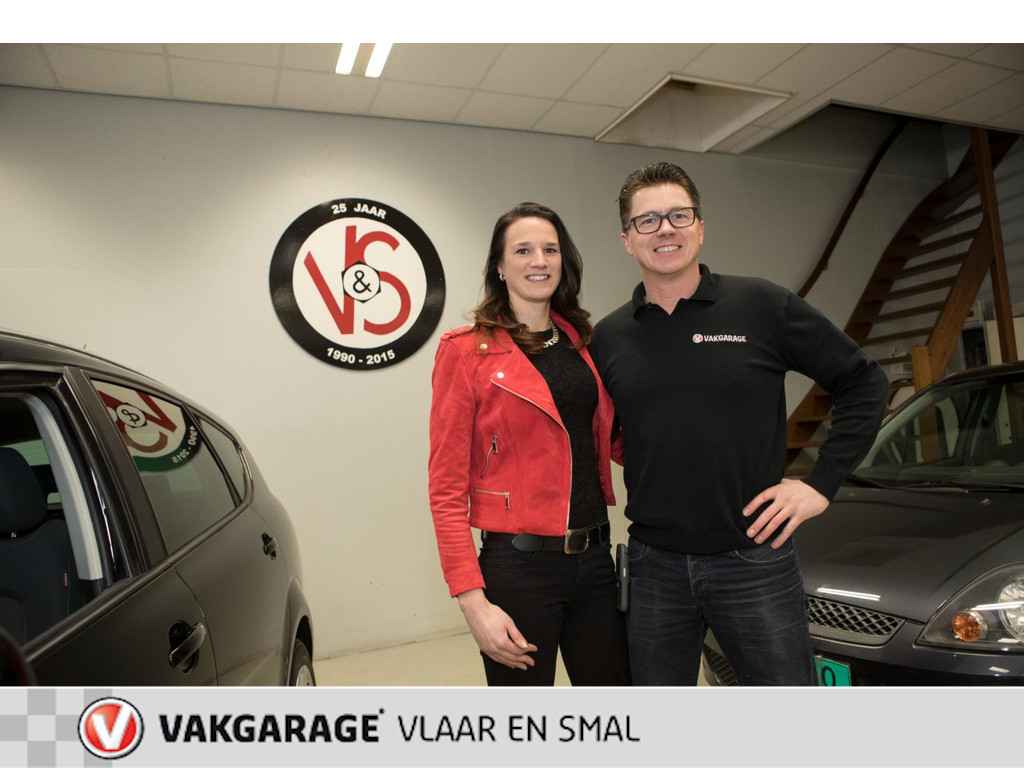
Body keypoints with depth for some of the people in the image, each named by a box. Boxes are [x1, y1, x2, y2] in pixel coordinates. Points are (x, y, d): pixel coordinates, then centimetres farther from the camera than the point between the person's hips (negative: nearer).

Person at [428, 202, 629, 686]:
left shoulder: (580, 342, 8)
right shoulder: (467, 350, -9)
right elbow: (448, 488, -10)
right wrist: (473, 601, -15)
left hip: (595, 557, 6)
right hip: (519, 566, -5)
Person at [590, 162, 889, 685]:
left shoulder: (762, 305, -5)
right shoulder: (608, 338, 2)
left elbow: (864, 382, 2)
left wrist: (821, 484, -4)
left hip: (753, 560, -2)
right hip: (654, 566, 3)